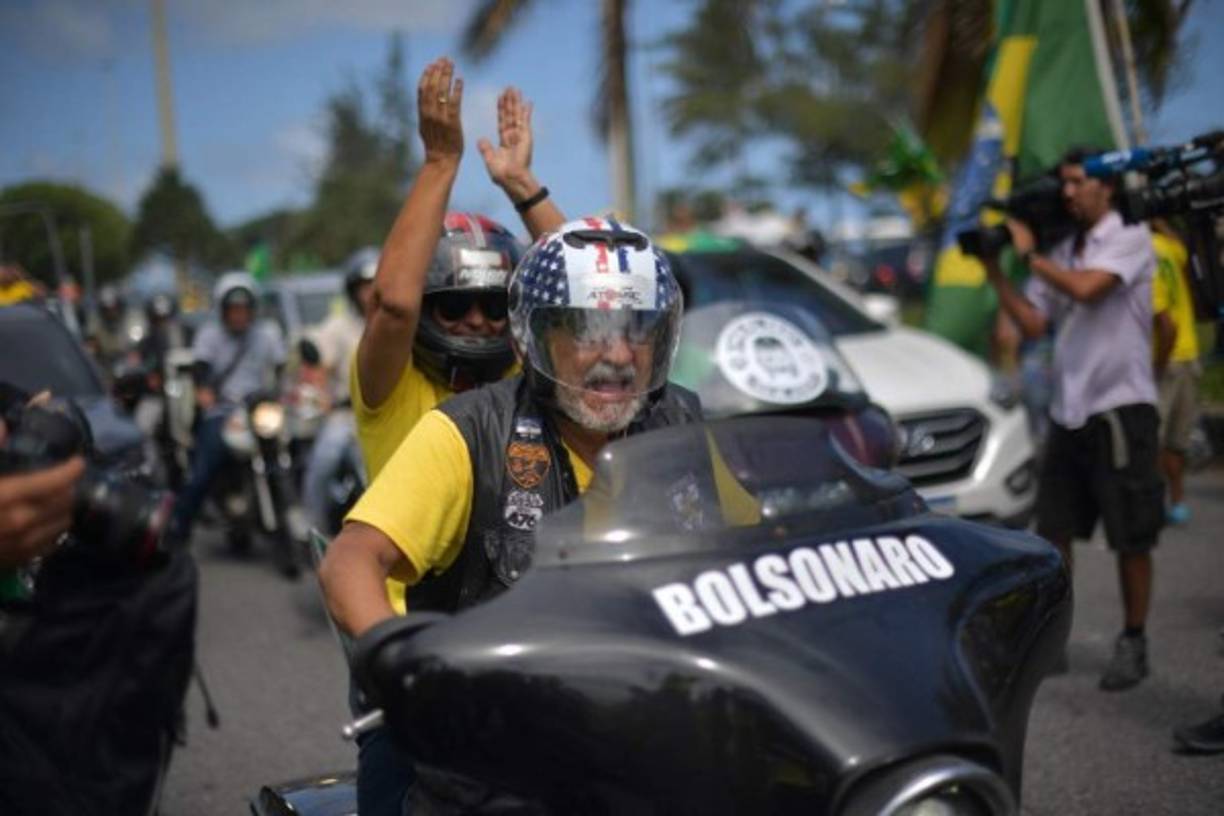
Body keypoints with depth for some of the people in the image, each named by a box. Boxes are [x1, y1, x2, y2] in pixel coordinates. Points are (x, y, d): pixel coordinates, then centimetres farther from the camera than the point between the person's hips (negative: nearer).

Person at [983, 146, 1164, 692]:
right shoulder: (1062, 255, 12)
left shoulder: (1131, 239, -5)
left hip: (1121, 408, -6)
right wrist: (995, 272, 0)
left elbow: (1086, 288, -21)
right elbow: (1033, 324, 8)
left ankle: (1133, 644, 14)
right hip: (1068, 410, 6)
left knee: (1130, 539, 2)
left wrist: (1029, 255, -9)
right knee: (1054, 532, 9)